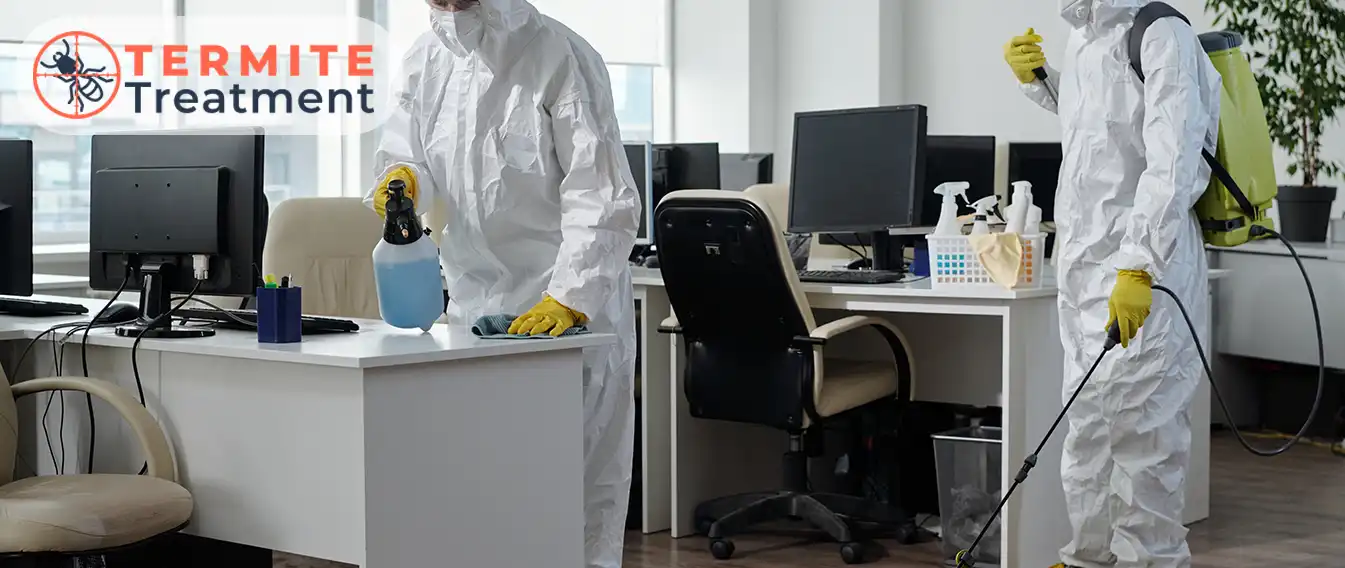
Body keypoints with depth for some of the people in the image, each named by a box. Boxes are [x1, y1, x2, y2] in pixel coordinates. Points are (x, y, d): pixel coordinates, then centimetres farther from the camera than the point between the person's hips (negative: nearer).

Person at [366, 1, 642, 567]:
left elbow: (602, 200, -18)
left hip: (570, 304, -6)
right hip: (473, 298, 6)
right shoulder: (428, 57, 5)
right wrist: (401, 177, -14)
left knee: (578, 482, -2)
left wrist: (569, 300, -28)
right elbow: (404, 152, 10)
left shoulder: (562, 59, -15)